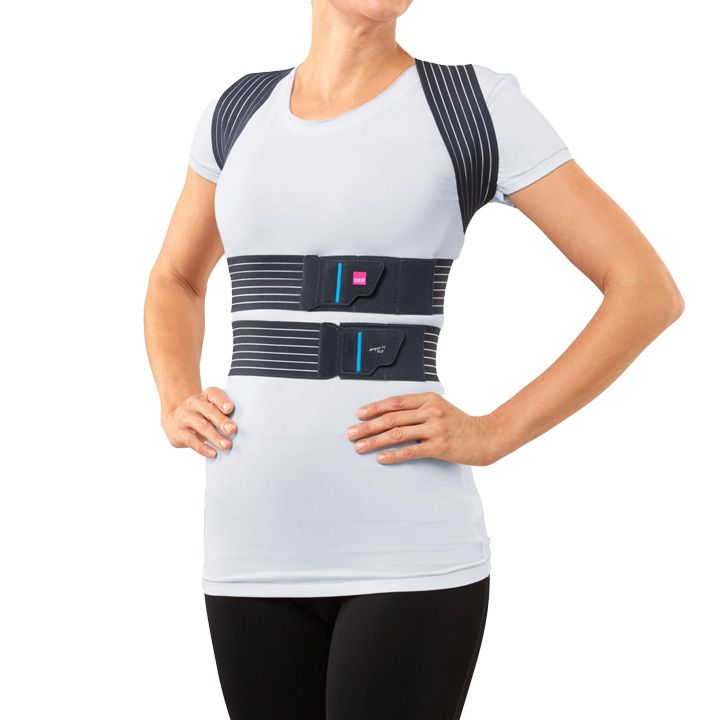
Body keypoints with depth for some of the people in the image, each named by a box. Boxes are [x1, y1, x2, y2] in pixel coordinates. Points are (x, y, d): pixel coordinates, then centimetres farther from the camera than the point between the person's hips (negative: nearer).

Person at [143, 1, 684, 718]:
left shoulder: (477, 103, -2)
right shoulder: (242, 109, 12)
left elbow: (649, 292, -3)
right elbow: (173, 283, 27)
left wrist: (492, 434, -12)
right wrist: (177, 406, 7)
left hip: (410, 550, -5)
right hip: (255, 547, 5)